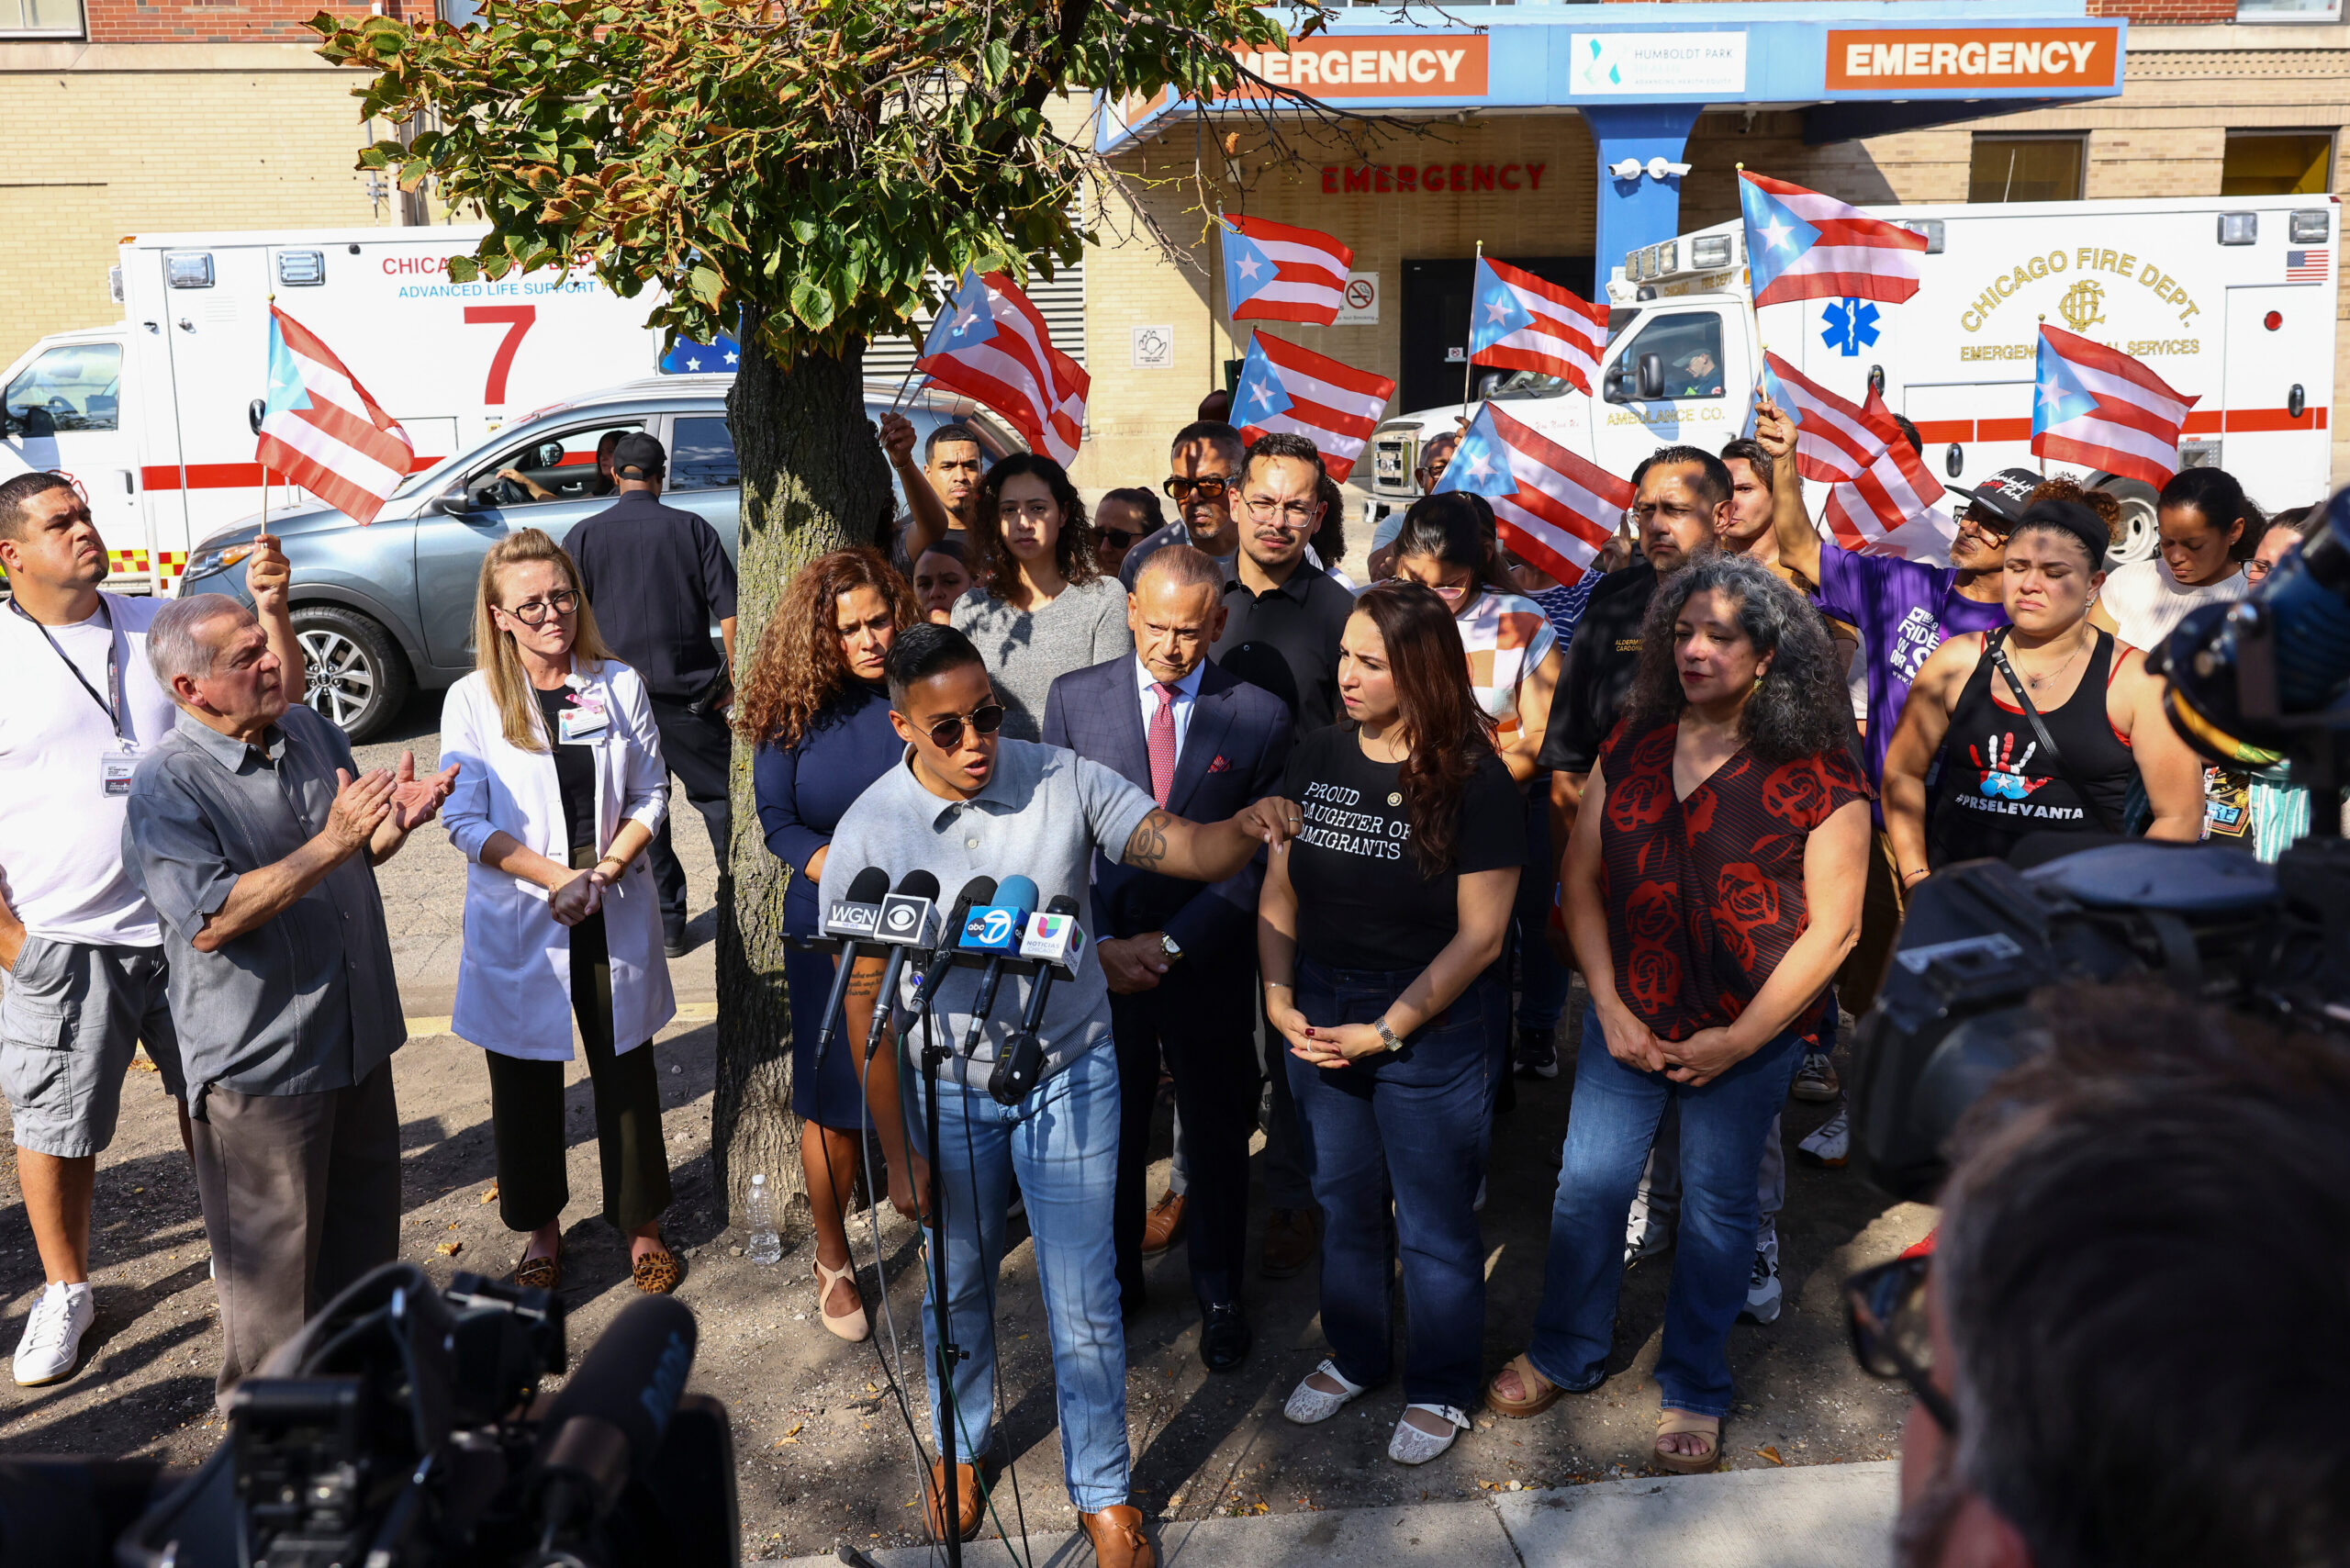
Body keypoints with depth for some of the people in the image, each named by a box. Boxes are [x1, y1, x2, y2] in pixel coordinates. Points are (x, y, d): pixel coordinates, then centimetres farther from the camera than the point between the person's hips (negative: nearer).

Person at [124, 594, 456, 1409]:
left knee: (364, 1202, 23)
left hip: (355, 1029, 7)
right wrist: (332, 843, -32)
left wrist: (395, 820, -9)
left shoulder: (309, 731, 3)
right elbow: (211, 921, -27)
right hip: (258, 1058, -7)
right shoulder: (165, 785, -19)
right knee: (270, 1242, 9)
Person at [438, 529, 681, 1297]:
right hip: (518, 924, -1)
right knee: (526, 1083, 11)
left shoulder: (620, 686, 1)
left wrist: (605, 871, -12)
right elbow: (466, 821, -8)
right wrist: (558, 877, -18)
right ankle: (540, 1227, 31)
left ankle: (641, 1223, 27)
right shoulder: (472, 700, -4)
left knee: (627, 1073, 9)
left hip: (616, 918, 1)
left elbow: (651, 793, 3)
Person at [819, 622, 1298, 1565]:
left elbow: (1182, 848, -19)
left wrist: (1249, 828, -43)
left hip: (1070, 1075, 0)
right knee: (957, 1286, 21)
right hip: (947, 1092, 1)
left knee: (1085, 1303, 7)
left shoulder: (1063, 781, -13)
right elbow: (867, 1002, -9)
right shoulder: (867, 835, -14)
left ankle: (1101, 1490, 30)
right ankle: (961, 1445, 49)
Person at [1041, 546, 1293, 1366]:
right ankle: (1114, 1280, 40)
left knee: (1217, 1138, 15)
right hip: (1100, 958, 1)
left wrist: (1169, 944, -14)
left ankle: (1219, 1295, 37)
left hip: (1208, 968, -1)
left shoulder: (1261, 717, -7)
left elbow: (1257, 860, -8)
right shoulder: (1074, 698, -3)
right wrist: (1100, 944, -10)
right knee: (1109, 1134, 17)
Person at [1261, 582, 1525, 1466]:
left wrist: (1387, 1029, -16)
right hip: (1319, 1020, 5)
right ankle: (1355, 1356, 42)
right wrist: (1279, 1001, -7)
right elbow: (1278, 893, 5)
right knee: (1344, 1202, 20)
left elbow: (1479, 937, -14)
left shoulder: (1474, 782, -15)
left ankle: (1440, 1389, 31)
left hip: (1433, 1027, -4)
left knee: (1433, 1224, 10)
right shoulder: (1316, 761, -1)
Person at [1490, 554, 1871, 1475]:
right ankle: (1565, 1355, 32)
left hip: (1749, 1036, -3)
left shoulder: (1816, 775, -12)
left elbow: (1833, 928, -10)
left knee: (1716, 1206, 11)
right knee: (1588, 1183, 9)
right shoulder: (1633, 745, 0)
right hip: (1629, 1020, 3)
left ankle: (1694, 1391, 31)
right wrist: (1609, 1007, -5)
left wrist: (1737, 1041, -11)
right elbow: (1581, 880, 3)